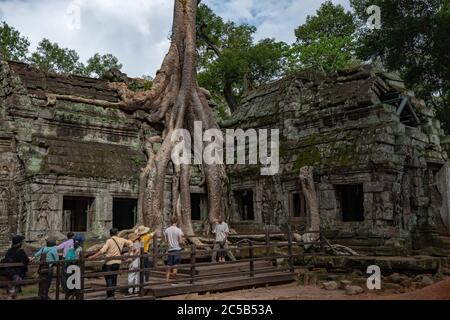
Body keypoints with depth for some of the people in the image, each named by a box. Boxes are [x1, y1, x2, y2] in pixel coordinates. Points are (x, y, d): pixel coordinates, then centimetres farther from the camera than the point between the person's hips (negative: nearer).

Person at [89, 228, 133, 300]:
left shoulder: (109, 241, -11)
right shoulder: (121, 240, 3)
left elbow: (102, 251, -21)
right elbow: (130, 243, 9)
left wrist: (93, 257, -19)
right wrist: (128, 254, 14)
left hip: (109, 263, -5)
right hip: (117, 262, 5)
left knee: (108, 278, 2)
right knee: (114, 278, 16)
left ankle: (110, 296, -3)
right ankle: (112, 294, 24)